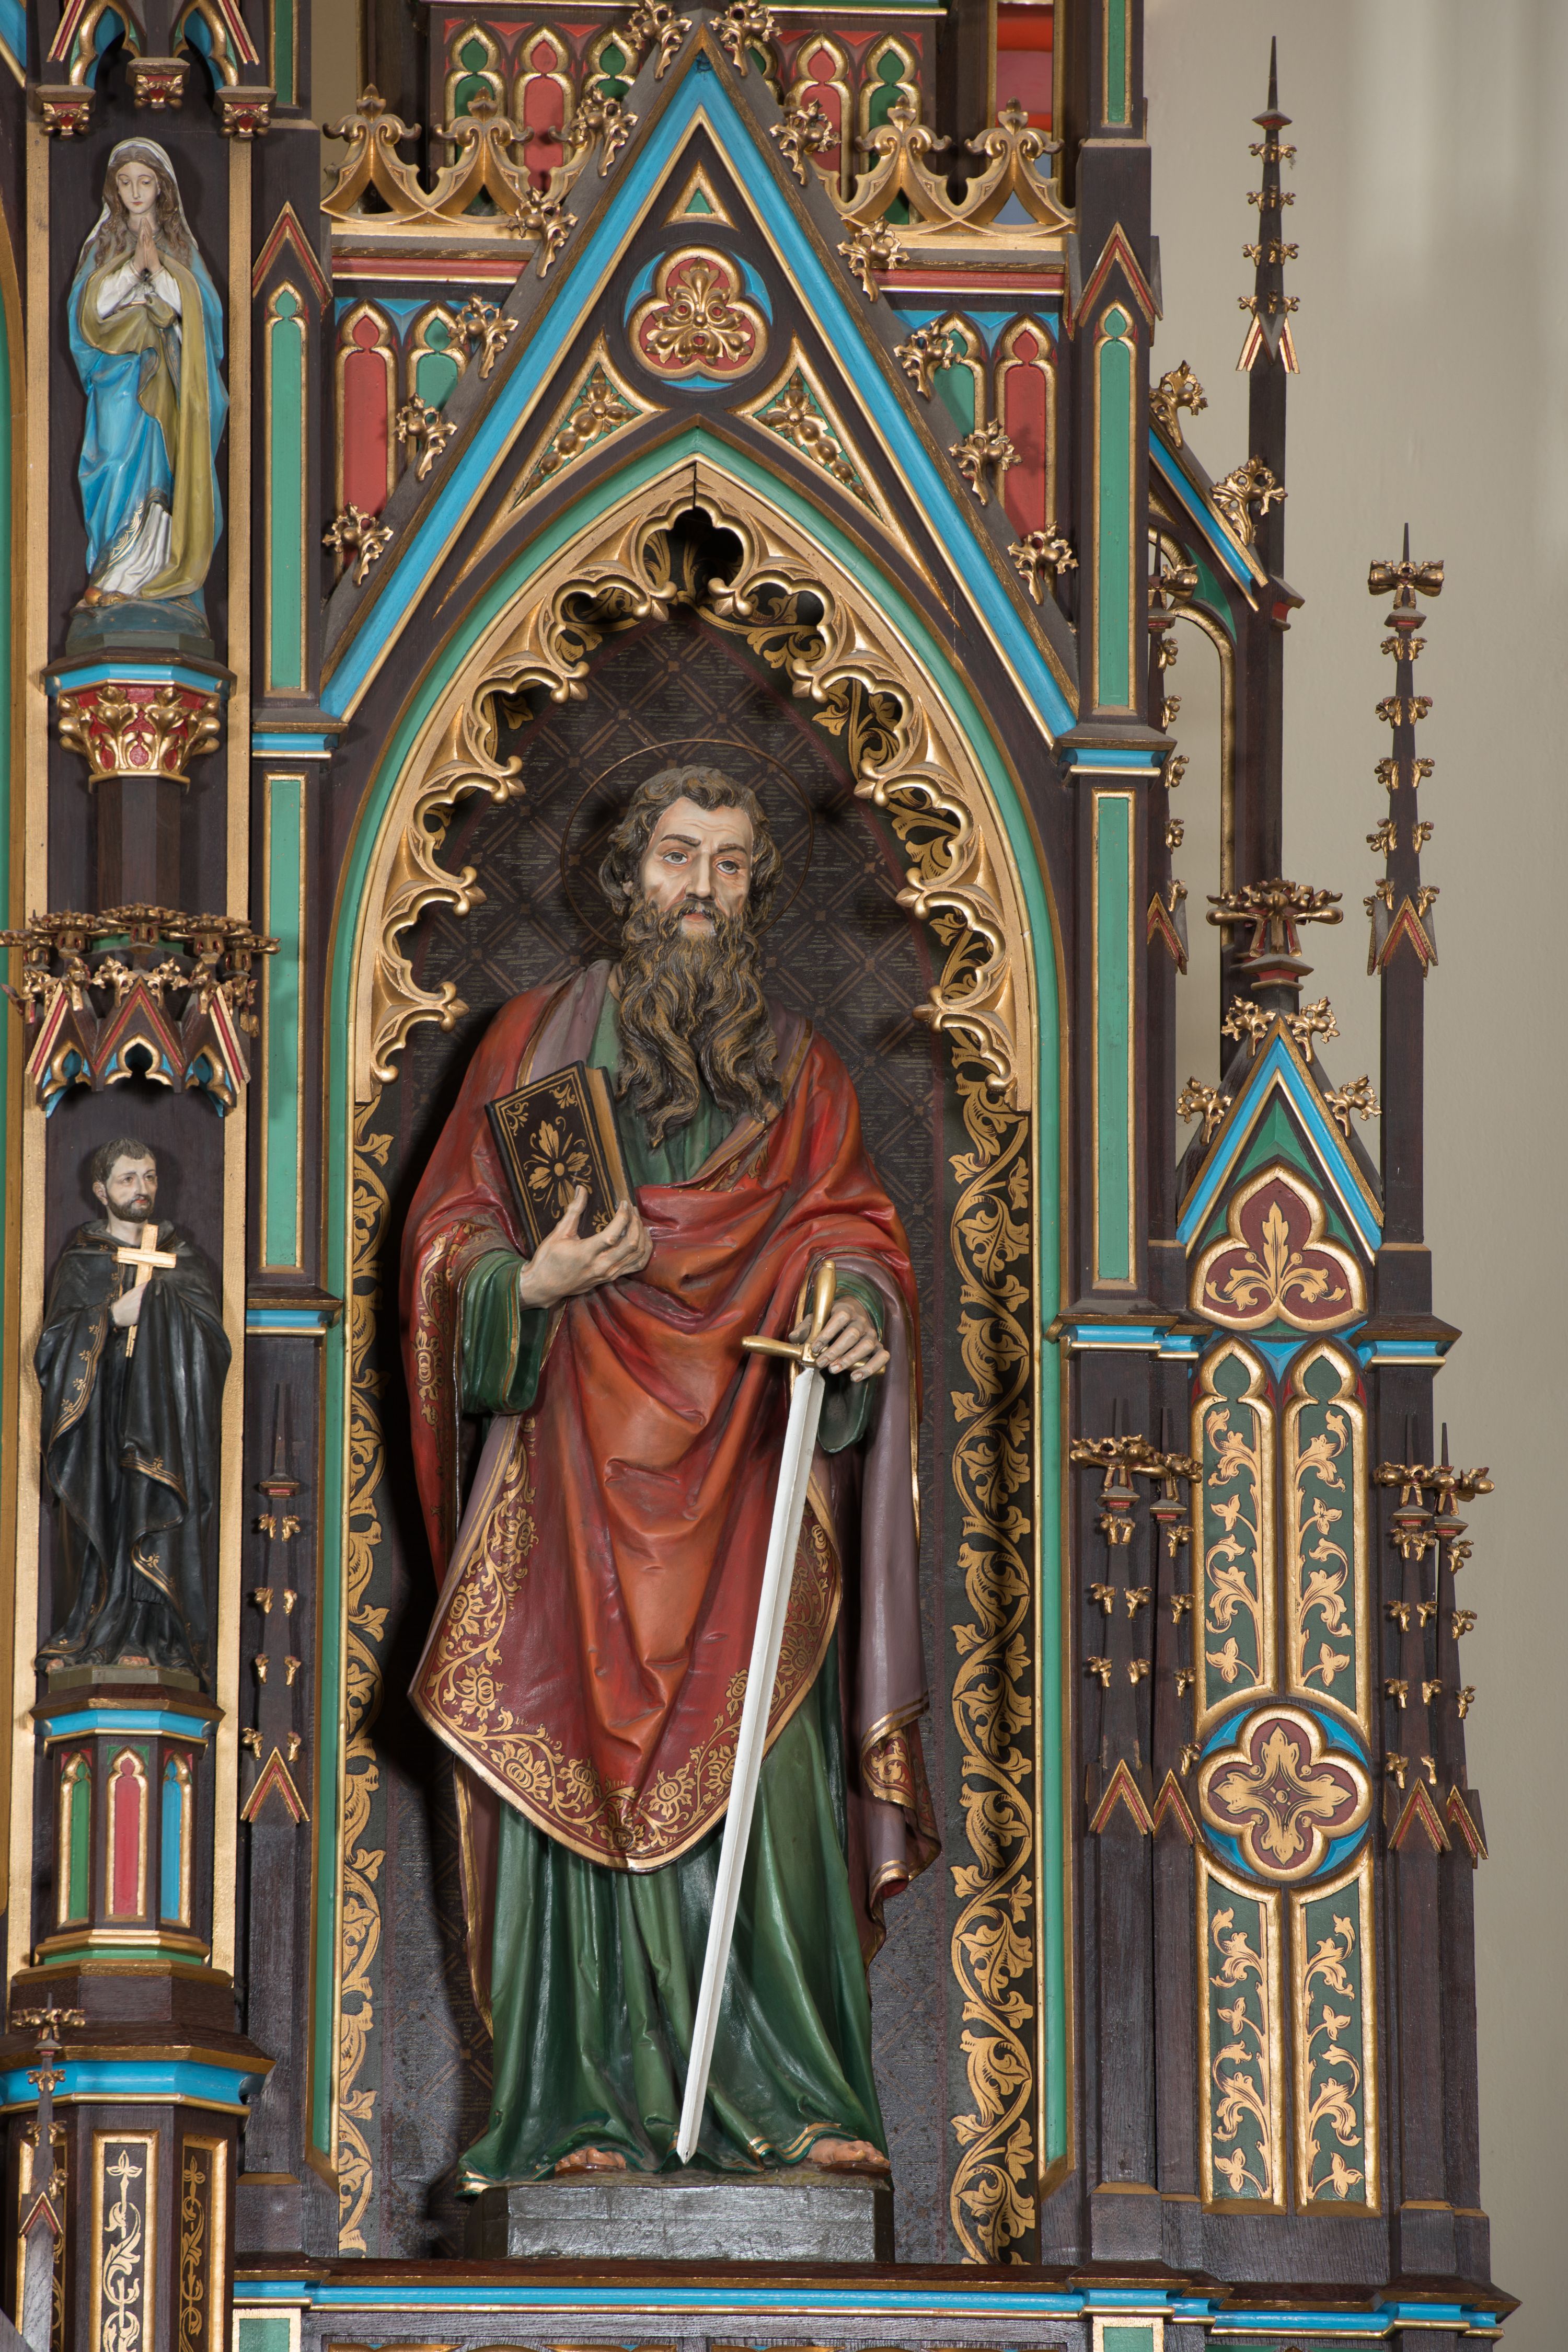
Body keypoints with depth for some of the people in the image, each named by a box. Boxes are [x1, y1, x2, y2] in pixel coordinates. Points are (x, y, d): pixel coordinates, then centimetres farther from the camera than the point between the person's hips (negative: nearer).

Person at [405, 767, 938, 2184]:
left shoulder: (798, 1068, 16)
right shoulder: (539, 1040, 12)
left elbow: (851, 1231, 8)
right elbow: (449, 1232, 7)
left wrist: (859, 1307, -14)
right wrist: (533, 1283, -14)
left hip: (744, 1476, 1)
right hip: (576, 1473, -1)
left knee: (762, 1783, -9)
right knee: (579, 1781, -7)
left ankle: (795, 2102, -9)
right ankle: (584, 2111, -8)